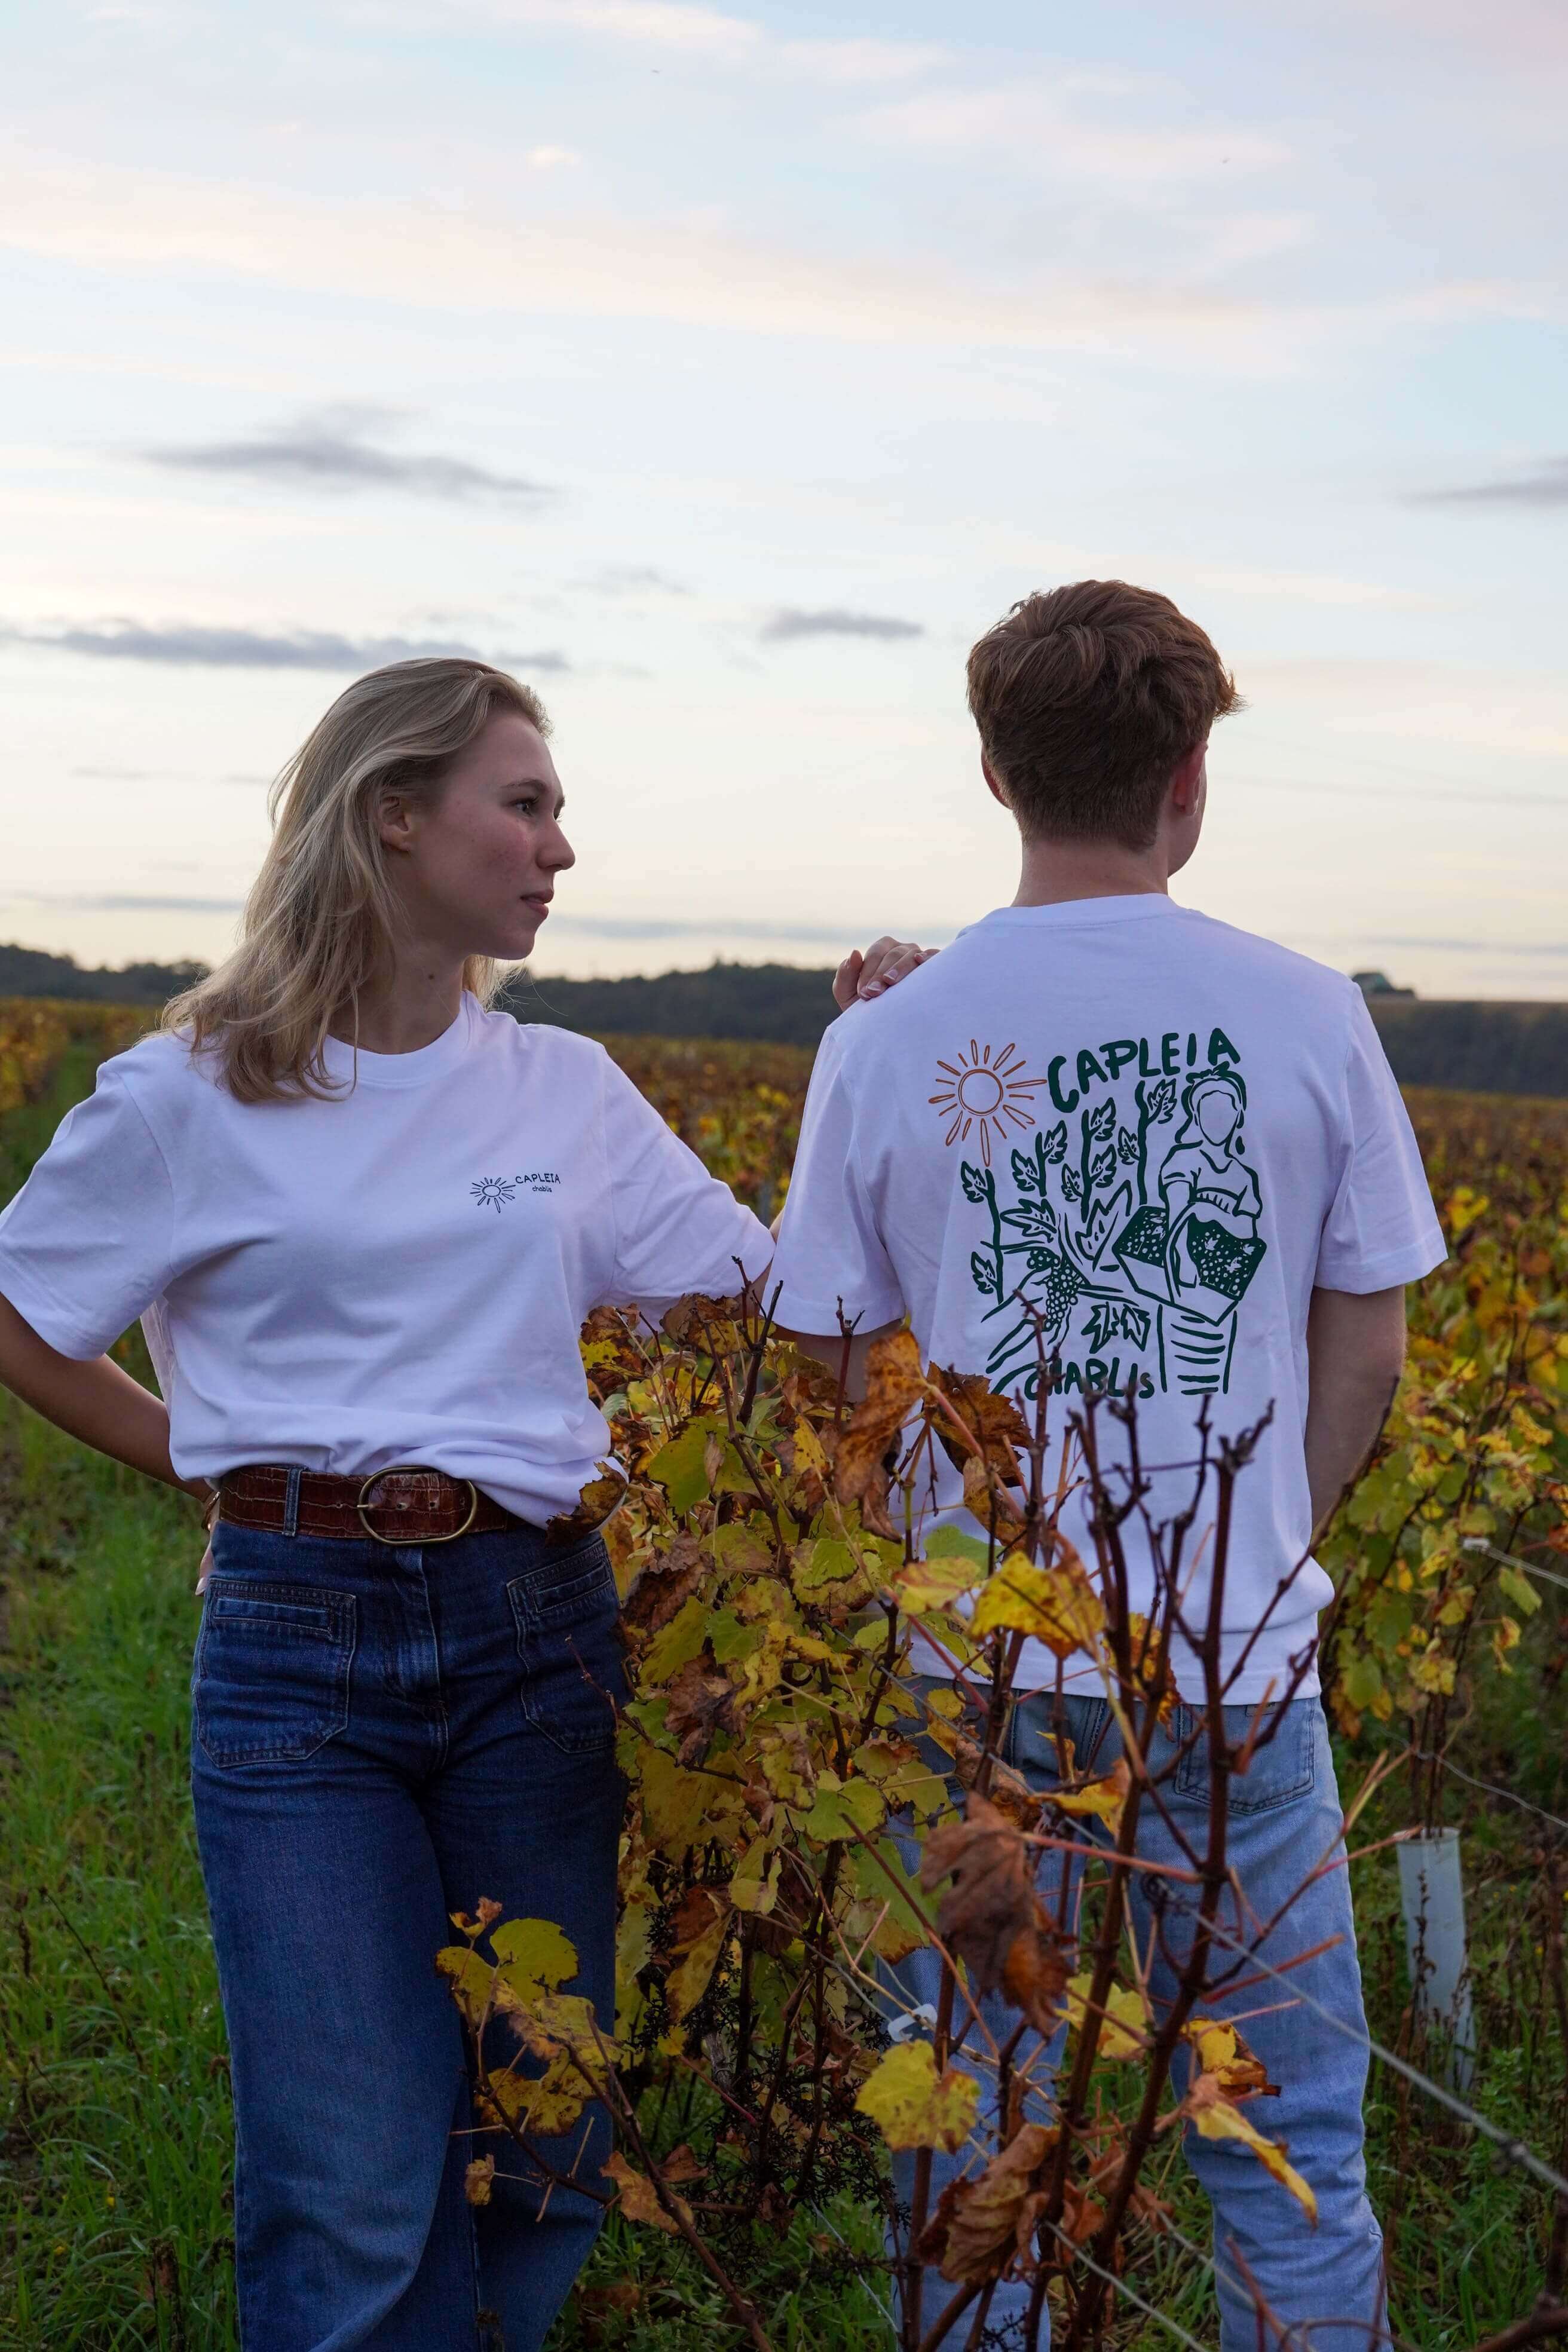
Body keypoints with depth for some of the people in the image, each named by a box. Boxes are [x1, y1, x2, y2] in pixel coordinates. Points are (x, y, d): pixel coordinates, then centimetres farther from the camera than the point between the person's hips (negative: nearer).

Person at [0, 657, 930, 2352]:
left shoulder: (570, 1095, 7)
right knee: (356, 2188, -3)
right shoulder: (192, 1099, -4)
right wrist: (205, 1462, 0)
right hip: (296, 1642, -4)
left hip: (536, 1634, 4)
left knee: (548, 2144, 12)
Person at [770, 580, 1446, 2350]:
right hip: (1239, 1664, 0)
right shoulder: (1310, 1021, -4)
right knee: (1292, 2153, 13)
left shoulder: (885, 1044, -3)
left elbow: (838, 1371, 1)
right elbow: (1366, 1353, 1)